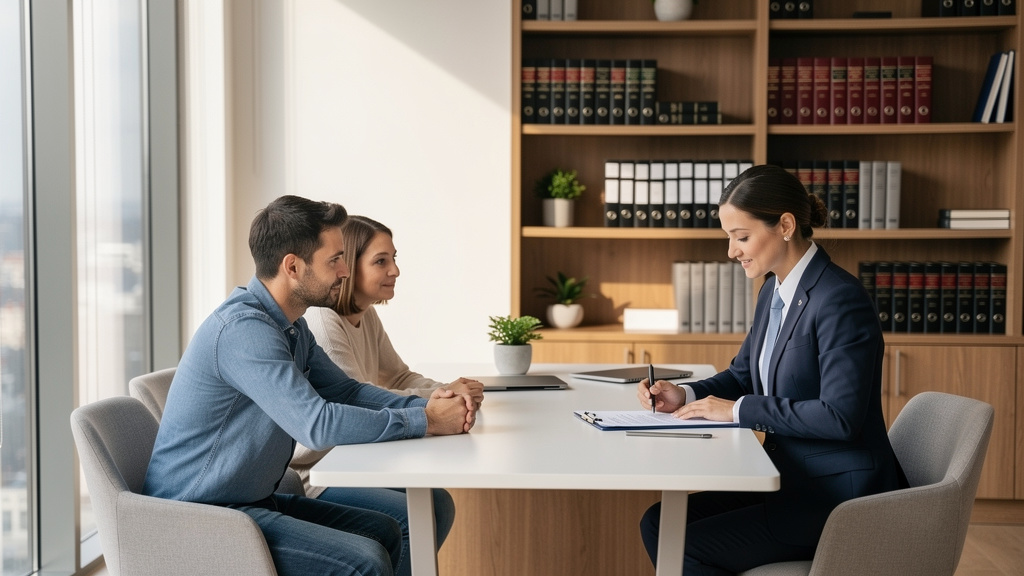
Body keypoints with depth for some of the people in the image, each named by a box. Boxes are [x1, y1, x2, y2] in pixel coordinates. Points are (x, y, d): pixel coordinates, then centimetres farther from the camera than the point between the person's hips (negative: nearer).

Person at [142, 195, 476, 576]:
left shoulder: (291, 326, 9)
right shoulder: (243, 328, -24)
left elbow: (346, 391, 12)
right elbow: (318, 424, -31)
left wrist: (427, 404, -6)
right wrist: (426, 422, -22)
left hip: (251, 500, 10)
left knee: (383, 531, 10)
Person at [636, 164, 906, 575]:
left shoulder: (841, 299, -20)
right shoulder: (774, 291, 9)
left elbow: (839, 416, -27)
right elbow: (742, 374, 20)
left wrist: (739, 409, -20)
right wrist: (684, 395, 1)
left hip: (839, 493, -9)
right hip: (791, 479, 9)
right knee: (658, 524, 0)